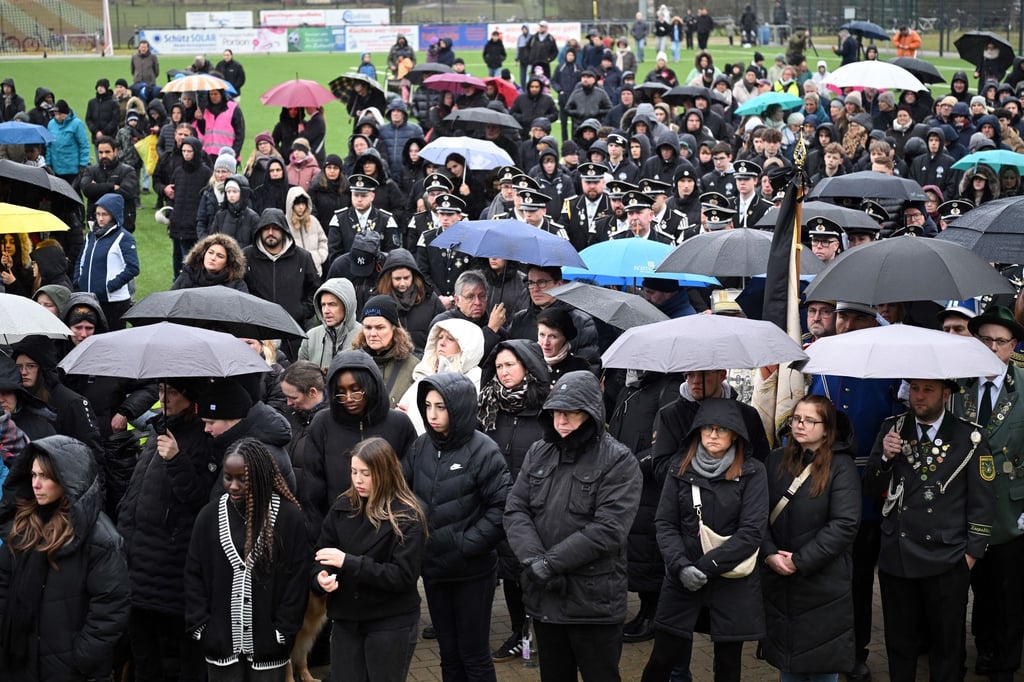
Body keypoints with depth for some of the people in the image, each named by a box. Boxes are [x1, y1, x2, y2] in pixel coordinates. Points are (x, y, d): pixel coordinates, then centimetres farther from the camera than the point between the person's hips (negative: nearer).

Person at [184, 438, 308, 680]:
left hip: (268, 645, -2)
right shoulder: (210, 515, 2)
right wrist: (200, 627, 0)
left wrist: (283, 632, -6)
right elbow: (193, 575, 7)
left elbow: (298, 579, -3)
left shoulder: (289, 517, -6)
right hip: (221, 644, 2)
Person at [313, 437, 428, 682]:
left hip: (391, 624, -4)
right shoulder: (342, 507, 3)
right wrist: (321, 577, -17)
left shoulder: (407, 517, -11)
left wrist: (348, 562, -24)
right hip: (345, 620, 4)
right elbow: (321, 553, 7)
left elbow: (403, 575, -18)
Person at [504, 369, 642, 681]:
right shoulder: (537, 454, 9)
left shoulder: (618, 461, -8)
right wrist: (534, 560, -16)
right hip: (544, 597, 5)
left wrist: (551, 562, -19)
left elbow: (608, 530, -17)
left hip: (595, 600, -5)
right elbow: (515, 511, 1)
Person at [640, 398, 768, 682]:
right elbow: (665, 524, 2)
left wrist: (707, 566, -15)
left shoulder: (752, 472, -3)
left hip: (733, 582, -2)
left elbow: (752, 532, -9)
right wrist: (681, 565, -14)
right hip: (682, 581, 2)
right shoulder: (680, 469, 6)